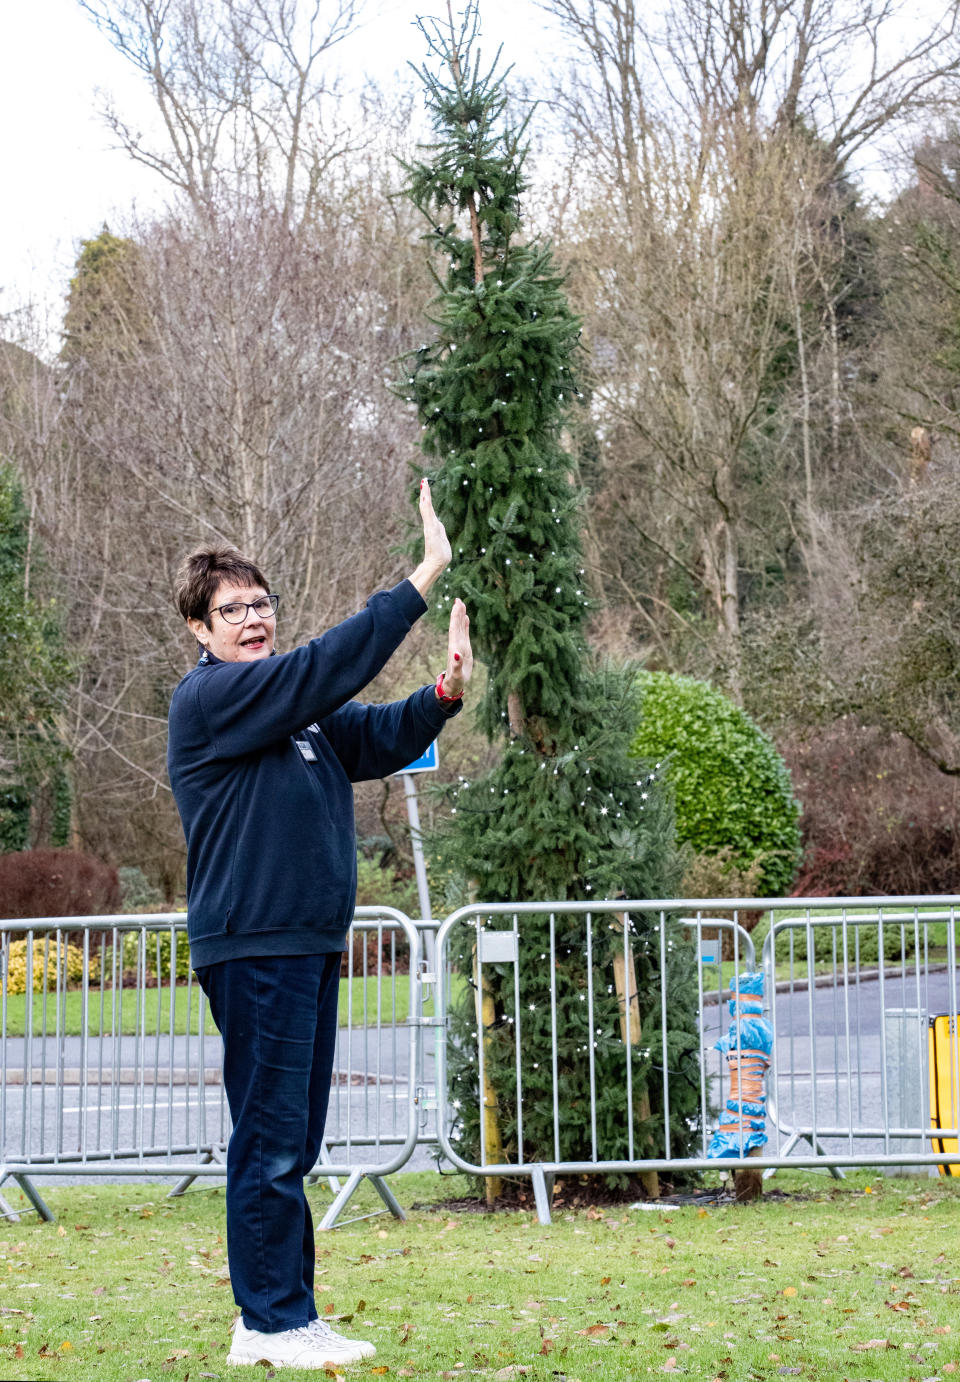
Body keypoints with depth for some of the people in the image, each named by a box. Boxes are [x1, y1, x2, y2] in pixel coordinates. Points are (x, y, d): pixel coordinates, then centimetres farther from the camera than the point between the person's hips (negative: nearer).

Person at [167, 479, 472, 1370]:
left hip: (310, 944, 9)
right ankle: (273, 1322, -1)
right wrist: (422, 578, -18)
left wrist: (442, 695, -10)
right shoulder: (208, 697, -9)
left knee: (291, 1143, 11)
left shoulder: (297, 711, 18)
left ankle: (284, 1318, 18)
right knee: (271, 1139, -6)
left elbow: (379, 739, 10)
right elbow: (326, 669, -17)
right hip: (252, 946, -9)